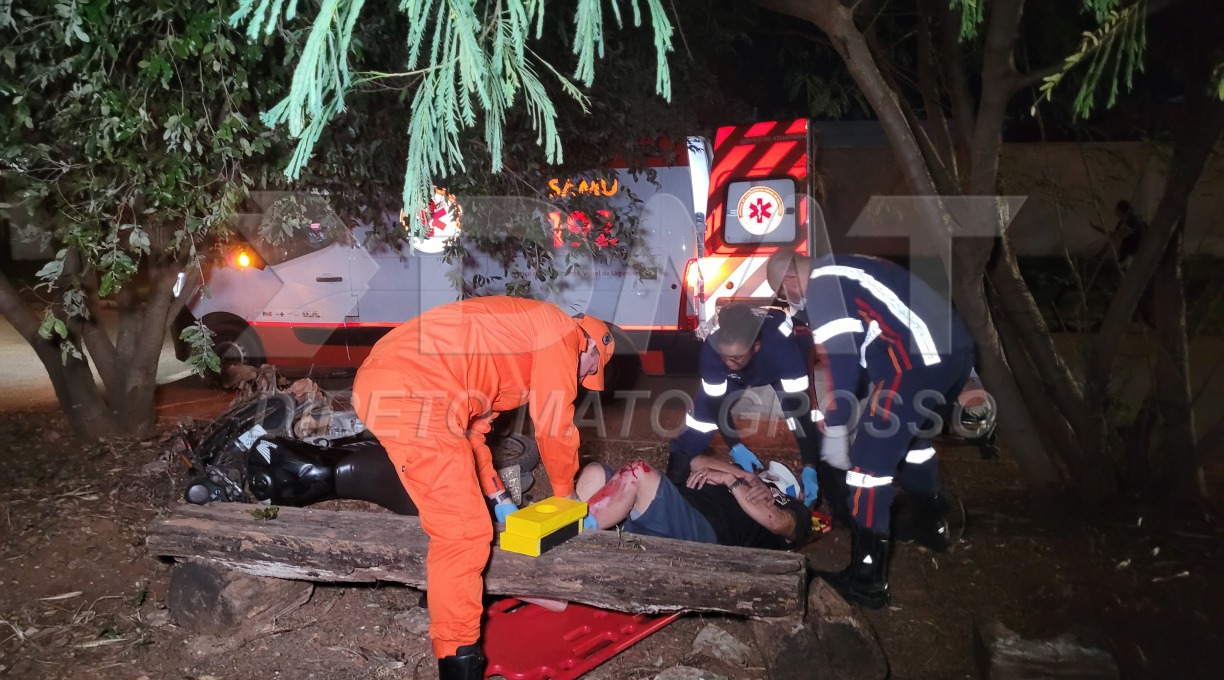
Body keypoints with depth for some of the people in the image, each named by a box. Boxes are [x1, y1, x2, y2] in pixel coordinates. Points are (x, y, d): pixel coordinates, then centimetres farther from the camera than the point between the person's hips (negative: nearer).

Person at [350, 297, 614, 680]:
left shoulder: (516, 333, 31)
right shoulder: (562, 331, 4)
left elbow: (470, 426, 31)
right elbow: (555, 427, 2)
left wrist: (499, 497, 30)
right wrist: (567, 493, 18)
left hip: (382, 385, 11)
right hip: (411, 399, -11)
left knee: (450, 509, 30)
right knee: (464, 531, -4)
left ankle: (443, 590, 48)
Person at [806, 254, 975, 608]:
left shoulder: (820, 282, 0)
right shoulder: (848, 272, 27)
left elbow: (840, 354, -12)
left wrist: (835, 428, -7)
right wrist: (846, 411, 34)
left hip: (918, 360, -9)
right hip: (956, 347, 10)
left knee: (869, 462, 0)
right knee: (913, 438, 31)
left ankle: (868, 579, 5)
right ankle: (932, 524, 50)